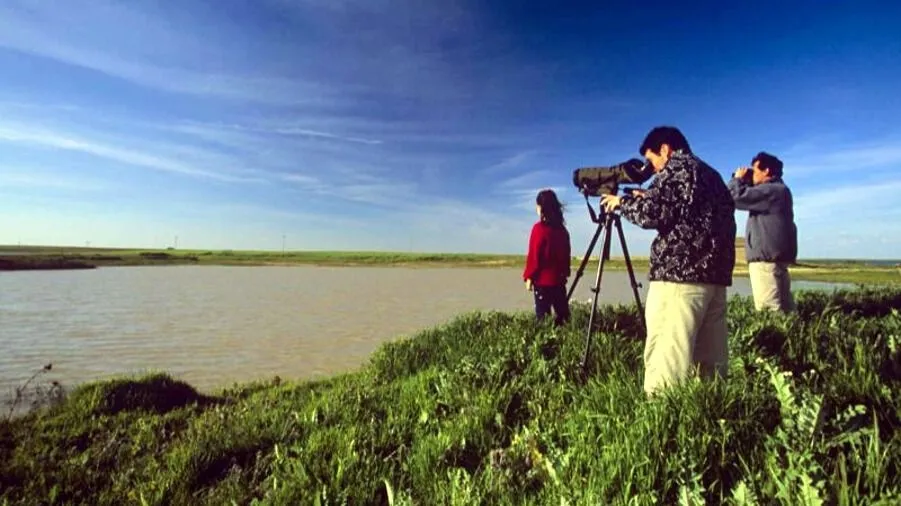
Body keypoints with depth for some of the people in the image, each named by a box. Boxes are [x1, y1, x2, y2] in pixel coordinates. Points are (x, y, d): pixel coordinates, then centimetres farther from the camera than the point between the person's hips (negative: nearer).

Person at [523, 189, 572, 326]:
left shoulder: (539, 228, -12)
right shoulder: (562, 229, 7)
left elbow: (534, 254, -12)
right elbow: (566, 254, 12)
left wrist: (529, 276, -6)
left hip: (542, 280, -6)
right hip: (559, 279, 6)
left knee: (543, 315, -1)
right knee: (563, 313, 13)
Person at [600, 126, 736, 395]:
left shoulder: (676, 168, -1)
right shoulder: (712, 175, 25)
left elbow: (651, 213, -13)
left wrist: (622, 202, 3)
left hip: (680, 274, -9)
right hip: (716, 274, 9)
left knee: (667, 361, -11)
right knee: (710, 361, 10)